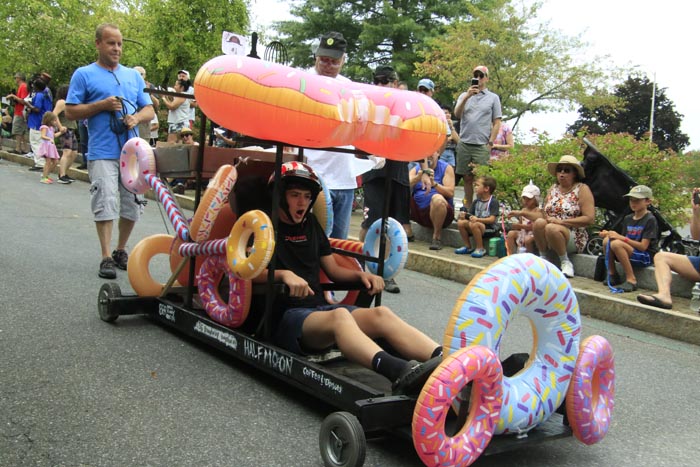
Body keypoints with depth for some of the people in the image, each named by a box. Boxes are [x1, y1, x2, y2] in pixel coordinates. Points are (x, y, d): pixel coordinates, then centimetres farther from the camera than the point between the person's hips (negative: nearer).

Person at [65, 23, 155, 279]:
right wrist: (102, 105, -12)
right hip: (102, 153, -4)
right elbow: (70, 111, 0)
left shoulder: (134, 75, 17)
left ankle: (121, 251, 24)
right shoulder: (84, 74, 4)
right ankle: (106, 258, -6)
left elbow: (149, 110, 16)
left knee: (133, 205, 7)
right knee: (105, 204, -10)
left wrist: (137, 117, -7)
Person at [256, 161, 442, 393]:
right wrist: (284, 274, -27)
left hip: (319, 307, 6)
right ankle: (399, 373, -65)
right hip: (285, 315, -6)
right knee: (340, 316, -38)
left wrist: (361, 275, 4)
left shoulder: (311, 225, 22)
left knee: (381, 314, -22)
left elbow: (334, 270, 24)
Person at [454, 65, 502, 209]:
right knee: (467, 177, 6)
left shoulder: (493, 98, 8)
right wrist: (467, 96, -14)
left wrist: (490, 143, -3)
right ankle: (467, 208, 14)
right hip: (464, 143, 2)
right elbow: (457, 114, -2)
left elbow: (497, 123, 6)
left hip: (482, 145, -2)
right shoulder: (464, 96, 14)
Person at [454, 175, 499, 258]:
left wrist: (477, 219, -28)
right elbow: (470, 215, 11)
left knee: (474, 224, -34)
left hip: (489, 228, -7)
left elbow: (492, 219, -17)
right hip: (477, 223, 7)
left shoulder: (493, 201, -8)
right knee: (460, 222, -15)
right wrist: (464, 215, -13)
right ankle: (468, 247, 0)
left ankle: (480, 248, -18)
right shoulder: (476, 202, 15)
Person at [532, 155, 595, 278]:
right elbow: (545, 213, 16)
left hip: (574, 238, -4)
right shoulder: (553, 189, 13)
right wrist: (547, 218, -10)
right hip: (549, 237, 5)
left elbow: (589, 218, -13)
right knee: (539, 223, -26)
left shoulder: (582, 189, -4)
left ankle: (566, 262, -14)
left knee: (552, 228, -34)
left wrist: (561, 222, -18)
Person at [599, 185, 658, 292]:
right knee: (607, 240, -17)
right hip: (628, 252, 7)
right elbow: (624, 240, 9)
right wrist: (609, 234, -9)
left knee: (617, 244, -31)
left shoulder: (650, 220, -8)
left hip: (645, 257, -7)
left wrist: (621, 238, -20)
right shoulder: (627, 219, 14)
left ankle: (631, 280, -24)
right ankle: (612, 274, -2)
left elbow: (643, 246, -16)